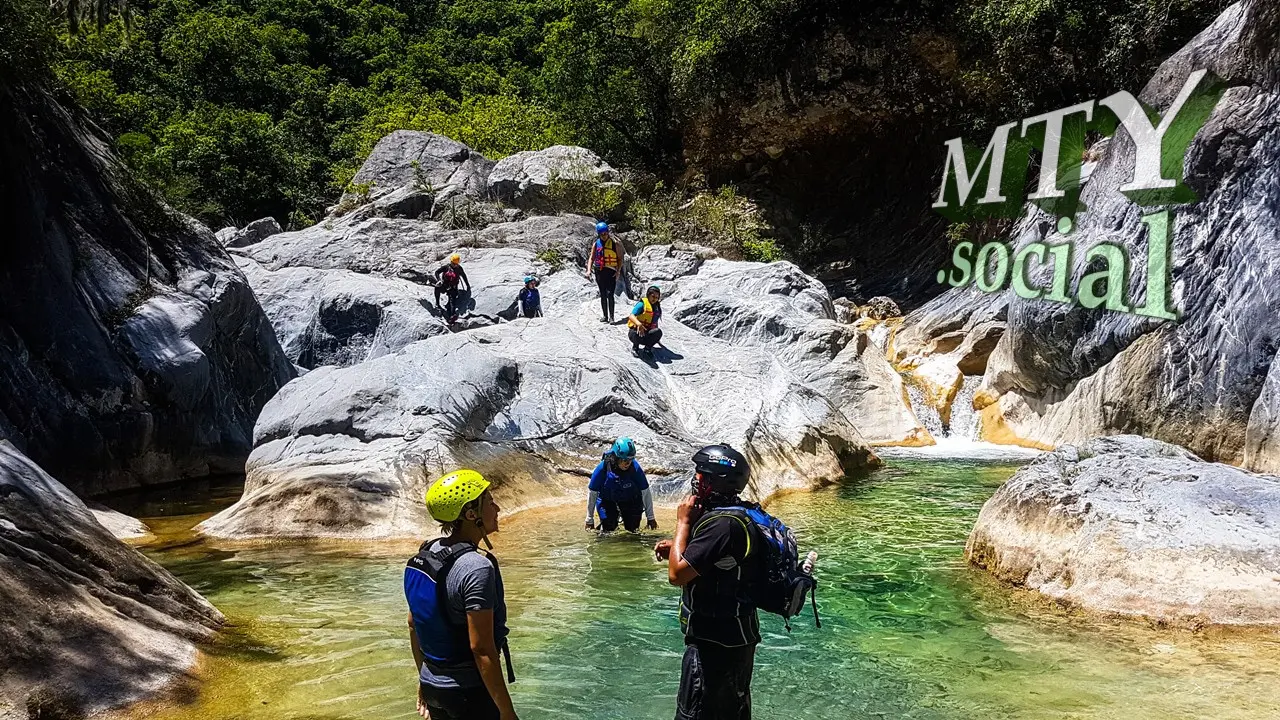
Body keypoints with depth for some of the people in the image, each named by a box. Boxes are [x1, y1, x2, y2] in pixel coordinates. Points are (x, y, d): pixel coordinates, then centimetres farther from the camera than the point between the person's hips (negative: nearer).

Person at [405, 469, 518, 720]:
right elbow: (481, 649, -23)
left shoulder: (423, 557, 1)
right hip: (471, 692, -7)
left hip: (433, 687, 7)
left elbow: (414, 624, 11)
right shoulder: (476, 568, -23)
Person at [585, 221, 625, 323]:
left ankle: (611, 317, -10)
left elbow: (620, 259, 3)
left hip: (611, 272, -3)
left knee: (610, 294, -12)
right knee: (603, 295, 9)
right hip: (599, 272, 3)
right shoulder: (596, 244, 8)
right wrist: (589, 270, -6)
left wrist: (618, 271, -8)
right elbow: (591, 258, 8)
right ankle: (605, 316, 15)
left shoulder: (615, 243, 0)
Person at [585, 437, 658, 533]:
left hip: (630, 500, 1)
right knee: (609, 529, -8)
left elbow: (646, 492, -14)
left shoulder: (635, 468, -27)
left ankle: (624, 517, 31)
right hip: (607, 501, -1)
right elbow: (592, 494, -16)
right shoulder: (603, 468, -28)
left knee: (633, 528, -3)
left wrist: (651, 518, -8)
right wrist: (589, 520, -10)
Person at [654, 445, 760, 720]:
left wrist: (683, 522, -14)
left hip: (714, 643, -10)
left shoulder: (722, 523, -26)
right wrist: (677, 548, 7)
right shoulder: (742, 515, 6)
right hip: (738, 638, 10)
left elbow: (677, 575, -25)